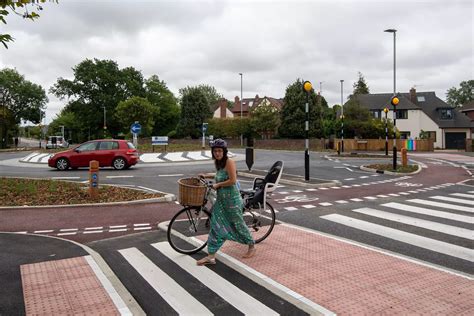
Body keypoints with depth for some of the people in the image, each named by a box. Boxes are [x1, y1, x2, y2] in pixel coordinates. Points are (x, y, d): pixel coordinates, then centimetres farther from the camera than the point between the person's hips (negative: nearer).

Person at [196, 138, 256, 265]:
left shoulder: (229, 162, -17)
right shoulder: (218, 162, 9)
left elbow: (232, 180, -23)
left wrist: (217, 185, -14)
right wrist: (206, 176, 20)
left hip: (232, 199, -8)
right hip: (221, 199, 8)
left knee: (238, 223, 7)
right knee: (216, 225, 4)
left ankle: (252, 246, 30)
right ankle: (211, 256, 7)